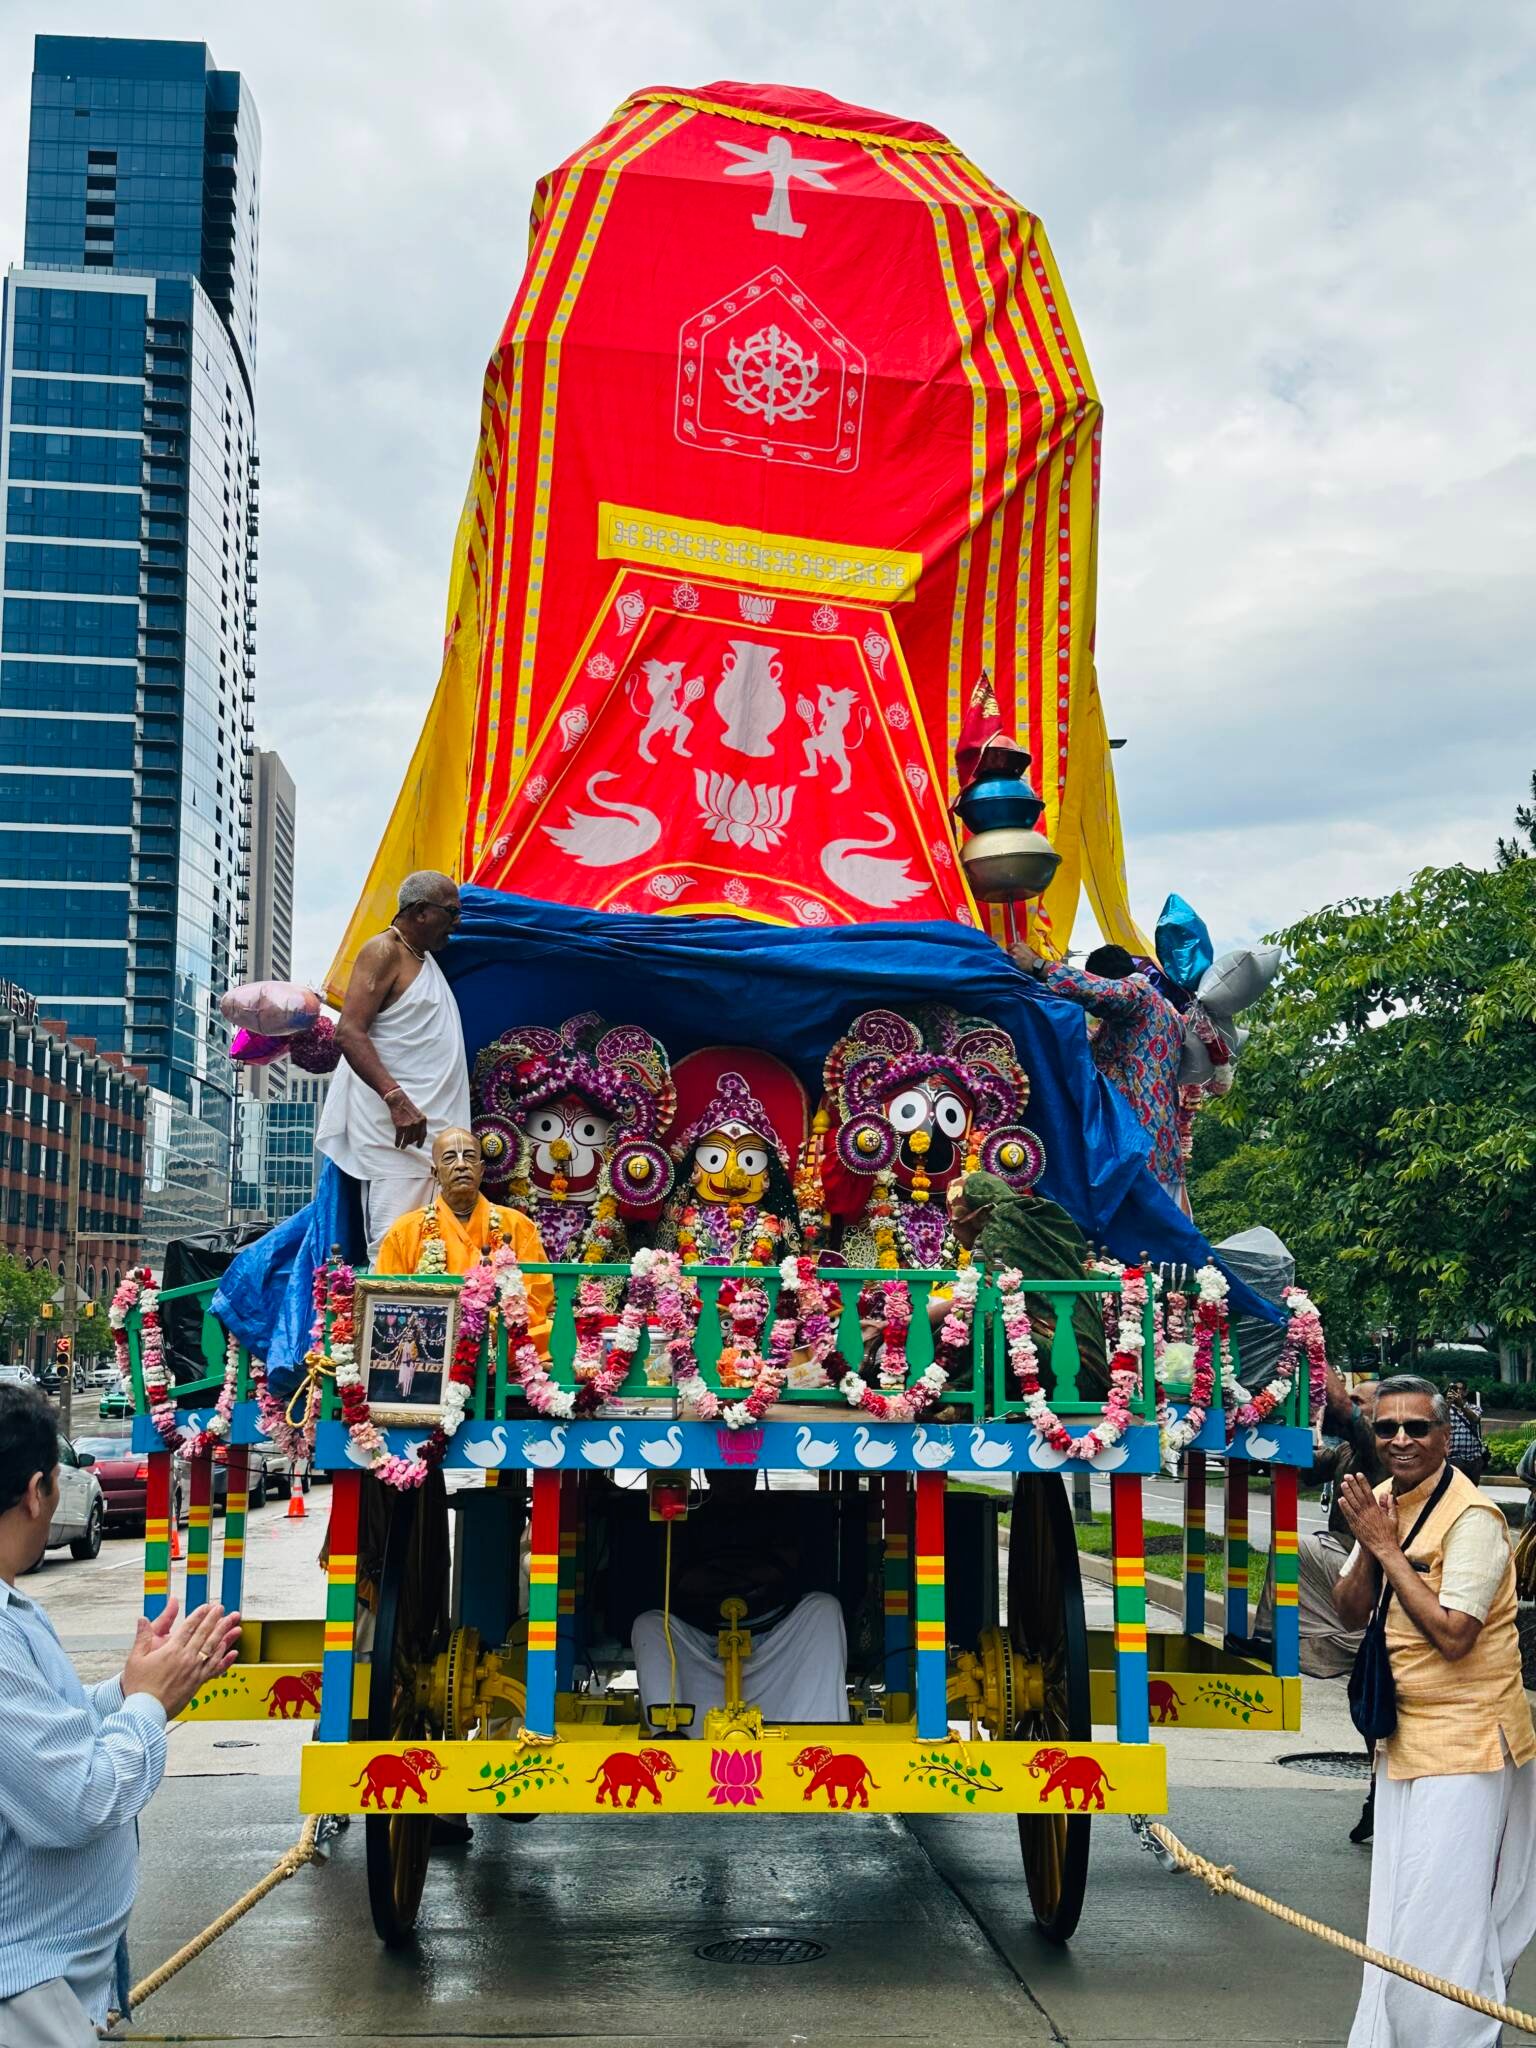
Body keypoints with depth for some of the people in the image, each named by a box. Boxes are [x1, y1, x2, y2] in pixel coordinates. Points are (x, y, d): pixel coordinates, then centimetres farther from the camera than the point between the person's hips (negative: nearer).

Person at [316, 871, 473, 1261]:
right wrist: (397, 1100, -25)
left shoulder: (425, 957, 22)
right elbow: (349, 1032, -17)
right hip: (396, 1125, -9)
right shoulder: (385, 952, -5)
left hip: (434, 1124, 9)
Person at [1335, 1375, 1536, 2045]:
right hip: (1404, 1734, 8)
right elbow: (1350, 1613, 6)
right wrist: (1370, 1546, -11)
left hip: (1463, 1739, -8)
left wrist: (1387, 1548, -21)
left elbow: (1452, 1635, -26)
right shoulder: (1384, 1501, 7)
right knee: (1397, 1911, 16)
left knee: (1441, 1920, -5)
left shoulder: (1471, 1518, -18)